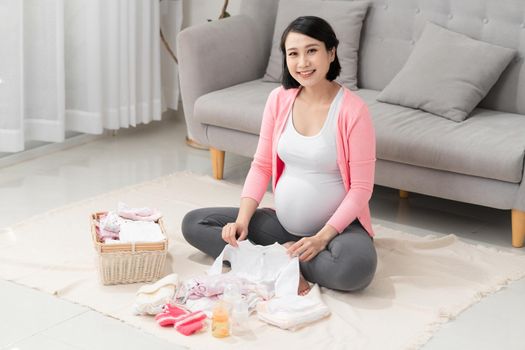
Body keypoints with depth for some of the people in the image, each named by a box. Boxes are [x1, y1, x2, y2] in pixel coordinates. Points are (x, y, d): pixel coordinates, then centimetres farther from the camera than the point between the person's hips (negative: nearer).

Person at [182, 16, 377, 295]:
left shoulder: (352, 109, -16)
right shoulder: (279, 99, -1)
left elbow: (361, 188, -14)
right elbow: (261, 165, 3)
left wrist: (322, 237, -23)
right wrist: (242, 220, -10)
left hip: (337, 224, -5)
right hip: (282, 221, 5)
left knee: (356, 266, -38)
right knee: (193, 223, -5)